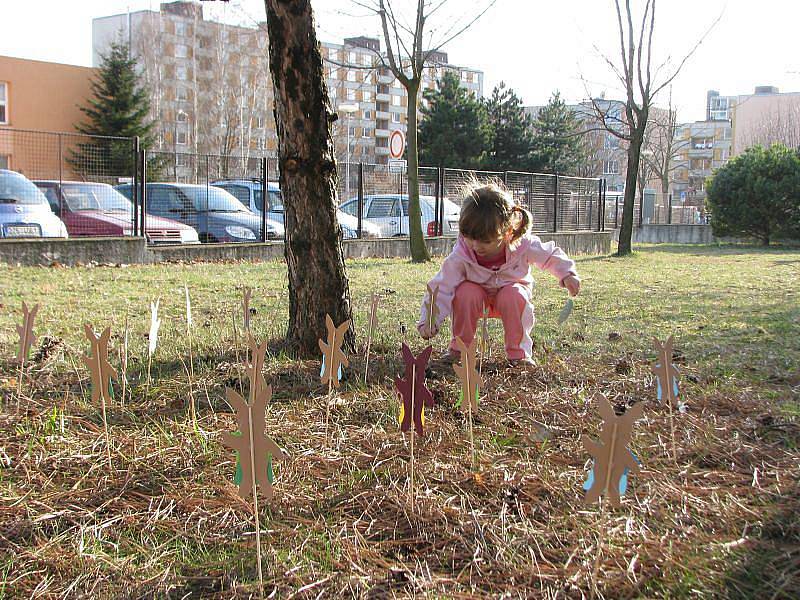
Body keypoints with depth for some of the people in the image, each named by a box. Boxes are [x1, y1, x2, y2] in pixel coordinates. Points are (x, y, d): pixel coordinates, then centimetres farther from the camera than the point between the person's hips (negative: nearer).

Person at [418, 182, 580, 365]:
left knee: (514, 295, -34)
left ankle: (519, 352, -15)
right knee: (466, 292, -33)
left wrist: (567, 274, -18)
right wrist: (429, 320, -40)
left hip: (510, 294, 0)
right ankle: (459, 348, -11)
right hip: (476, 296, 0)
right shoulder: (460, 256, -31)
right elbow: (442, 287, -29)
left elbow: (551, 255, -8)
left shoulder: (523, 245, -28)